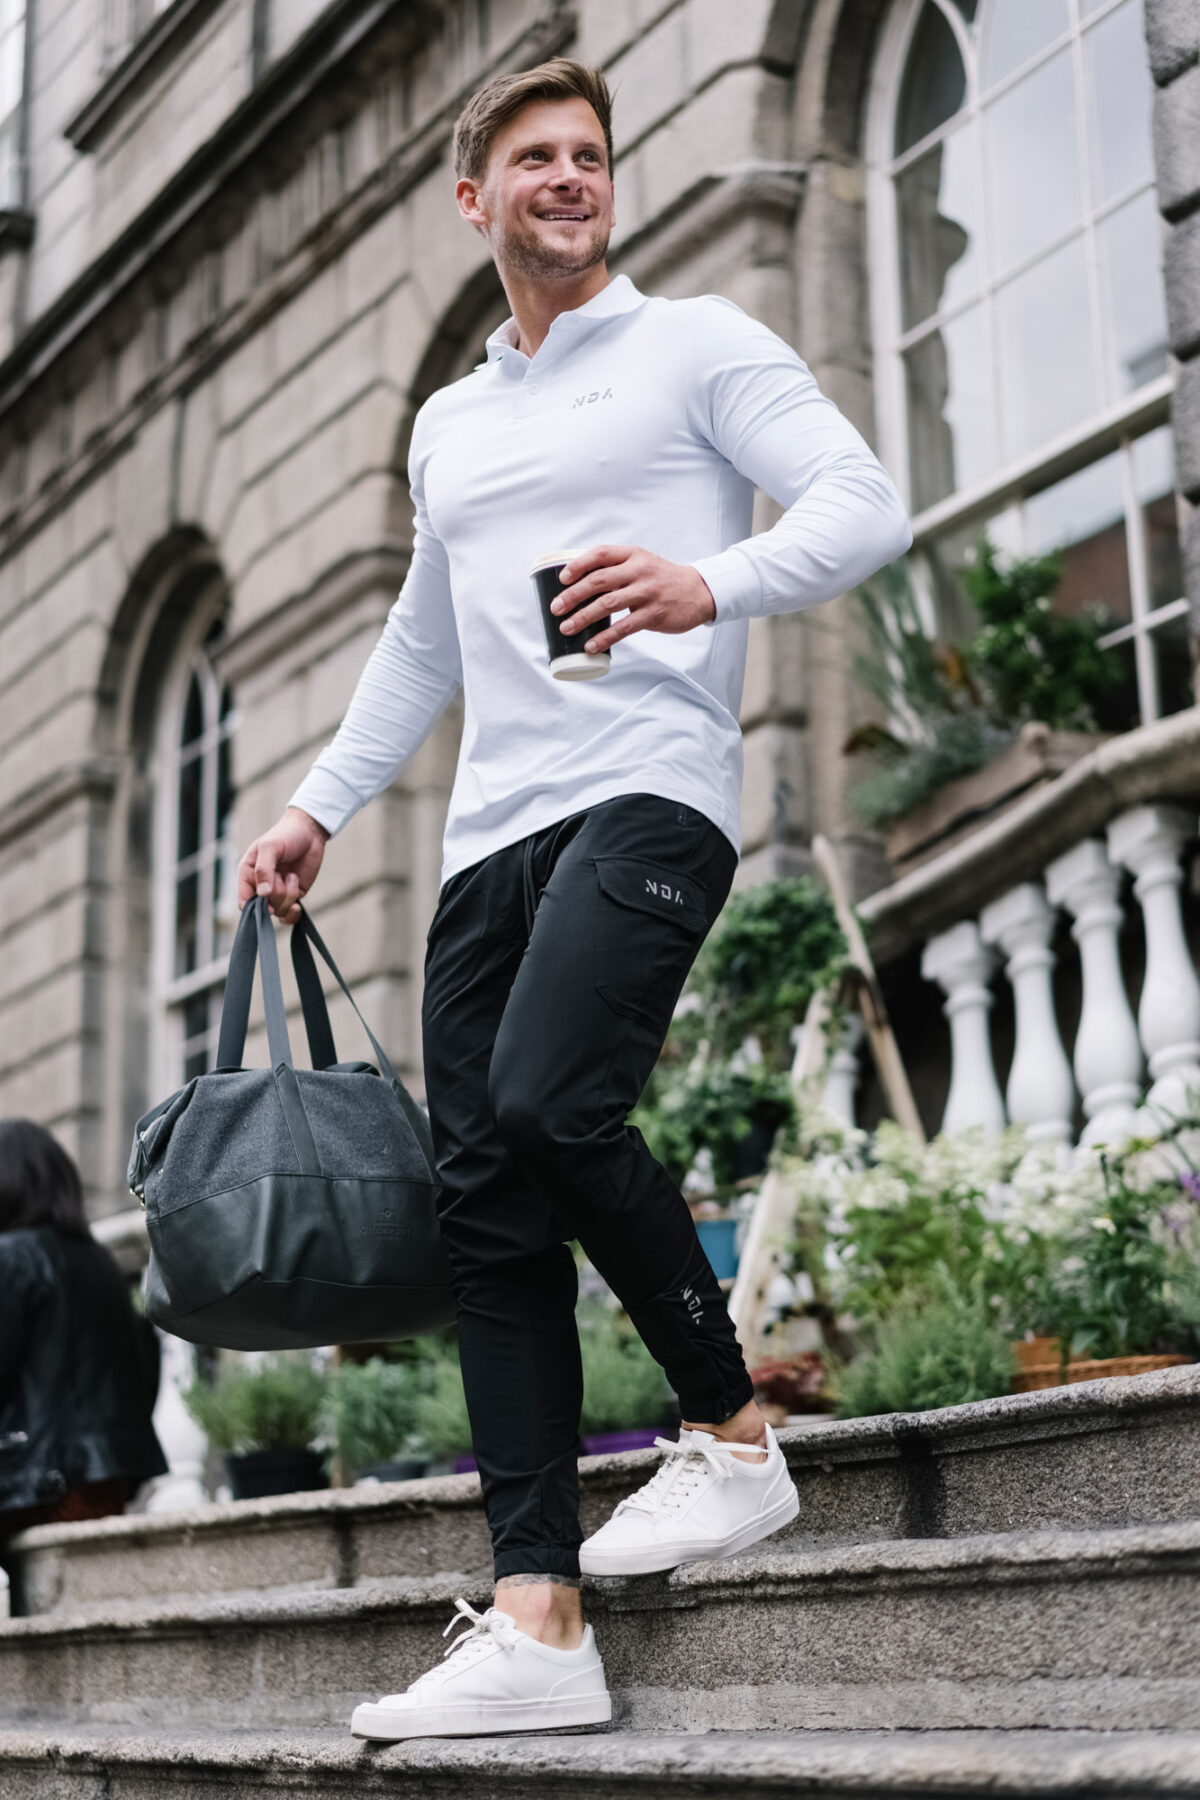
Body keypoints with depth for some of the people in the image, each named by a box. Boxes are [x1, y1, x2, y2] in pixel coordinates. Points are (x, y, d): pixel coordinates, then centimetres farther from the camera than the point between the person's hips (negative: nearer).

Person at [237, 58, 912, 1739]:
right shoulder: (447, 423, 26)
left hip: (647, 793, -6)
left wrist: (713, 586, -22)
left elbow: (865, 501, -5)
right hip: (491, 832, 7)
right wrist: (319, 802, 27)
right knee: (484, 1201, -4)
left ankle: (733, 1434, -5)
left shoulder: (695, 344, 8)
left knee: (549, 1105, -28)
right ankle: (536, 1622, -5)